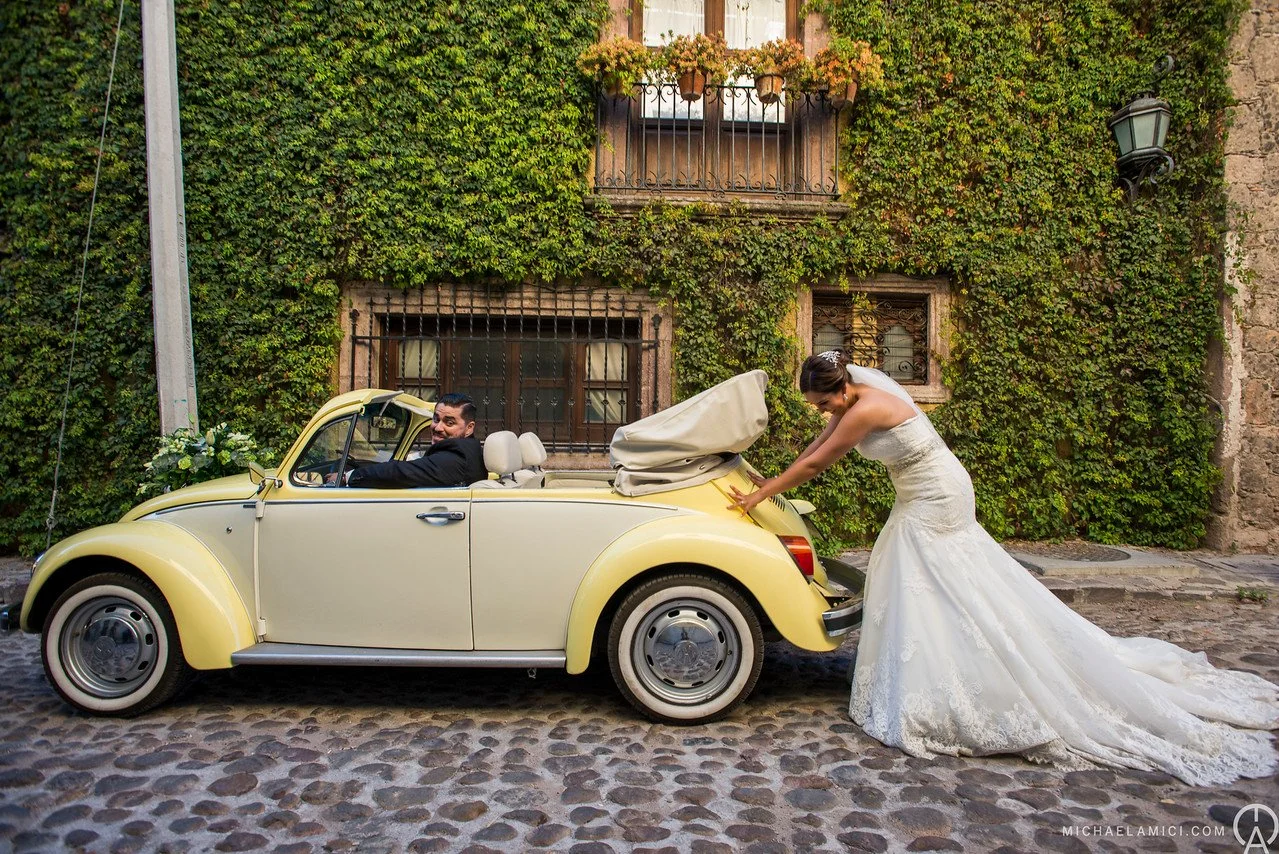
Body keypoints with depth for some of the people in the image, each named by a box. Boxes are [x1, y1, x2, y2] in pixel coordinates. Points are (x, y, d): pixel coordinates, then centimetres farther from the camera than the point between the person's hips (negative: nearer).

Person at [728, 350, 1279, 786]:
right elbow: (822, 443, 10)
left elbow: (815, 463, -20)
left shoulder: (867, 407, -26)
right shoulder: (857, 386, 1)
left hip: (932, 505, -10)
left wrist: (762, 494, -10)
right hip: (930, 498, 10)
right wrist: (776, 481, 9)